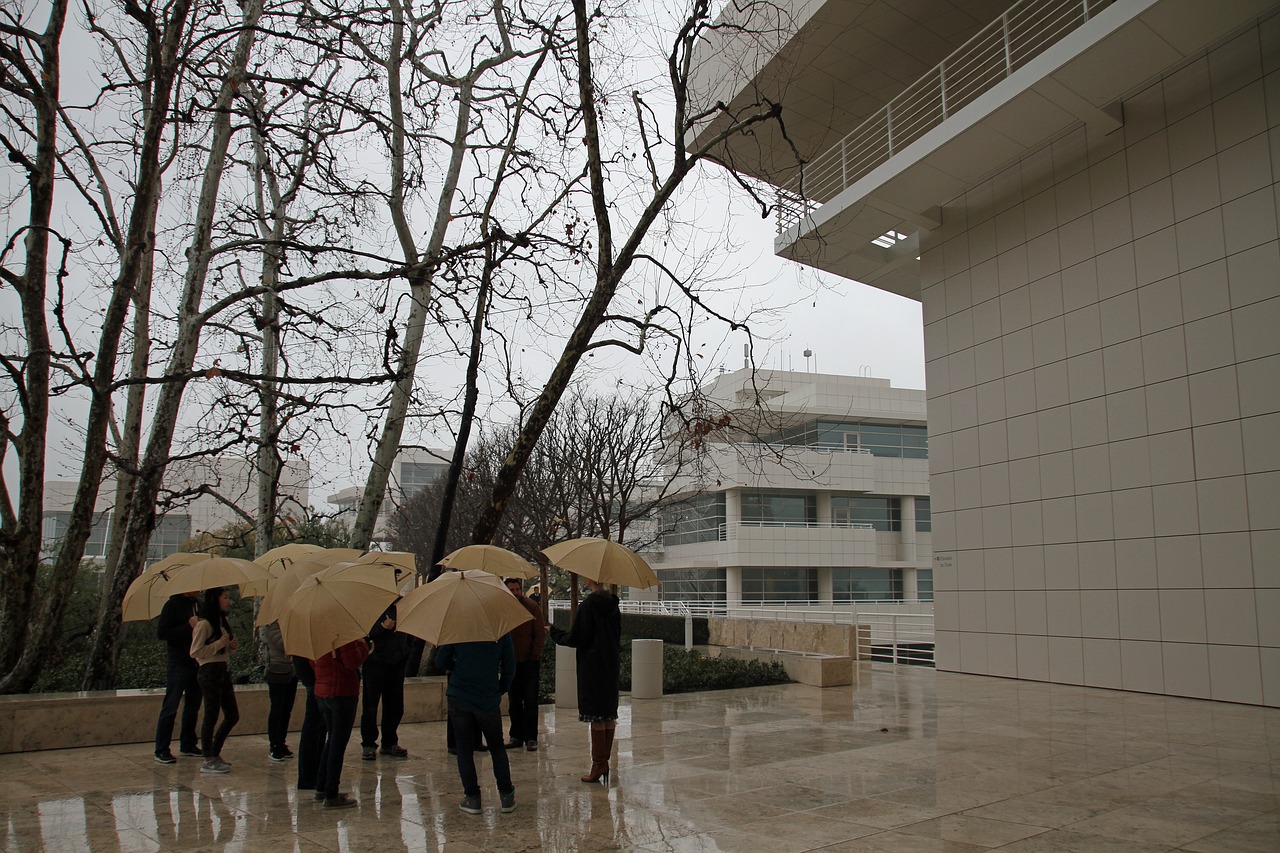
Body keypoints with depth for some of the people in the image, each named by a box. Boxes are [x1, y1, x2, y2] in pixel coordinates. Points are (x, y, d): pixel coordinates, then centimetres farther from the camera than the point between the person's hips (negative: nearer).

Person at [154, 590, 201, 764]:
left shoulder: (198, 604, 14)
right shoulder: (173, 605, -7)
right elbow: (161, 633, -15)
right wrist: (188, 627, -21)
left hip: (196, 664, 7)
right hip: (178, 664, -7)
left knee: (193, 707, 12)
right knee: (170, 708, -4)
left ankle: (188, 745, 21)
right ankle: (161, 751, 1)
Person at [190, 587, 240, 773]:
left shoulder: (224, 622, 16)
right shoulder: (204, 624, -11)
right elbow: (195, 652, -15)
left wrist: (232, 645, 6)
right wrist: (220, 643, -17)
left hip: (224, 671, 9)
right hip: (210, 672, -9)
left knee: (232, 716, 10)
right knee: (211, 716, -4)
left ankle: (215, 754, 21)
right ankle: (208, 761, 4)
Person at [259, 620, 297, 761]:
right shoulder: (269, 625, -11)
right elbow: (284, 645, -18)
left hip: (291, 671, 7)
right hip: (278, 672, -7)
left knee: (287, 710, 11)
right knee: (276, 711, 1)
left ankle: (281, 745, 20)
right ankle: (274, 747, 10)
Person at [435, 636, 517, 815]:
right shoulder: (502, 632, -4)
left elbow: (441, 662, -1)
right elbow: (509, 668, 1)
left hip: (459, 698, -1)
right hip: (489, 700, 1)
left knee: (465, 749, 9)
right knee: (497, 748, 15)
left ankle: (472, 797, 7)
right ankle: (506, 796, 13)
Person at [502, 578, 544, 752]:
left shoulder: (532, 608, -3)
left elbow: (540, 634, -3)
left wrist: (534, 656, -9)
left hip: (529, 661, -3)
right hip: (511, 662, 3)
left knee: (530, 701, 0)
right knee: (514, 702, 8)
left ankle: (531, 738, 4)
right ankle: (516, 736, 16)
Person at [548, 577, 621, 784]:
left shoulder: (589, 604, -16)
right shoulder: (612, 603, 7)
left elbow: (575, 638, -13)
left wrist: (553, 631, 3)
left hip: (593, 665, -8)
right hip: (611, 663, 8)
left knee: (597, 716, -3)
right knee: (609, 714, 11)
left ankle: (598, 764, 2)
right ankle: (604, 761, 19)